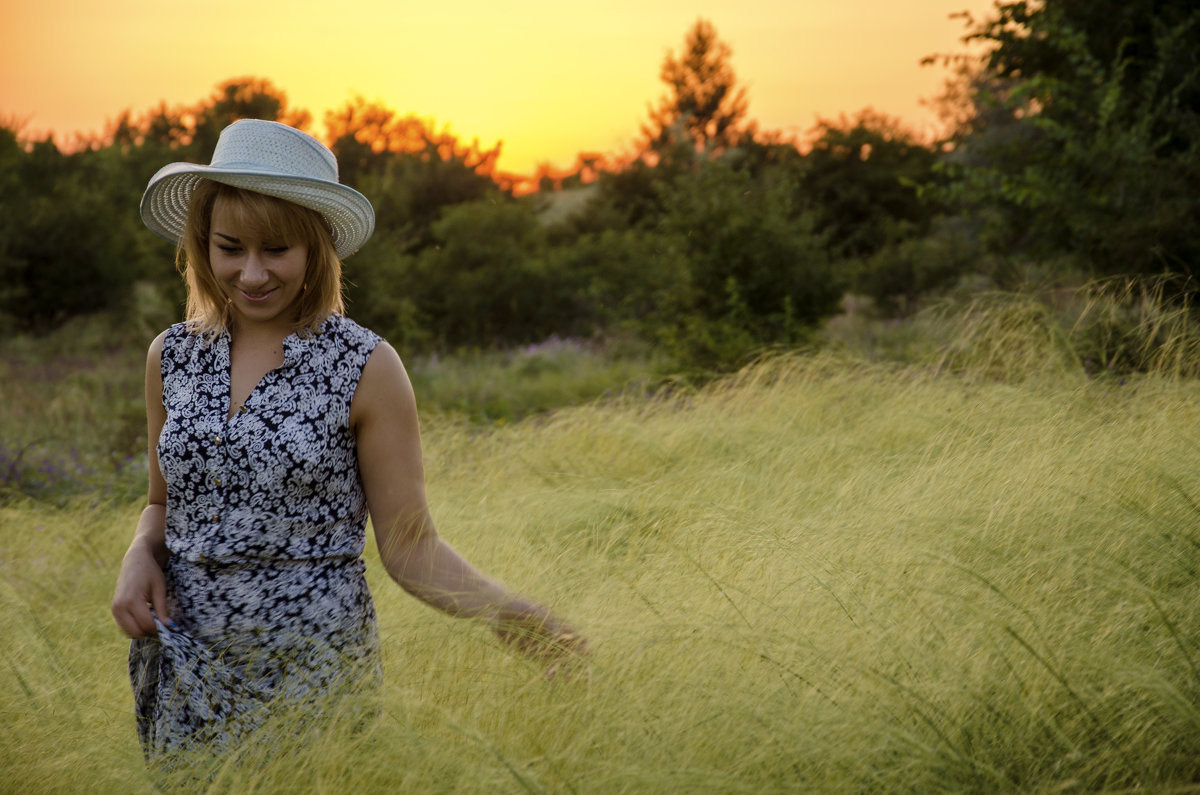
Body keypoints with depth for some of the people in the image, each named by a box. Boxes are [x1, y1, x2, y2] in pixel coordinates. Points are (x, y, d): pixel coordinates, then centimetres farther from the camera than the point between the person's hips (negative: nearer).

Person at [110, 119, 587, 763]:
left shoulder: (364, 368, -9)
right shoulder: (172, 356, 3)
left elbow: (408, 547, -9)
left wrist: (509, 615, -25)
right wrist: (140, 557, -5)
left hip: (309, 671, -4)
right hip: (183, 676, 4)